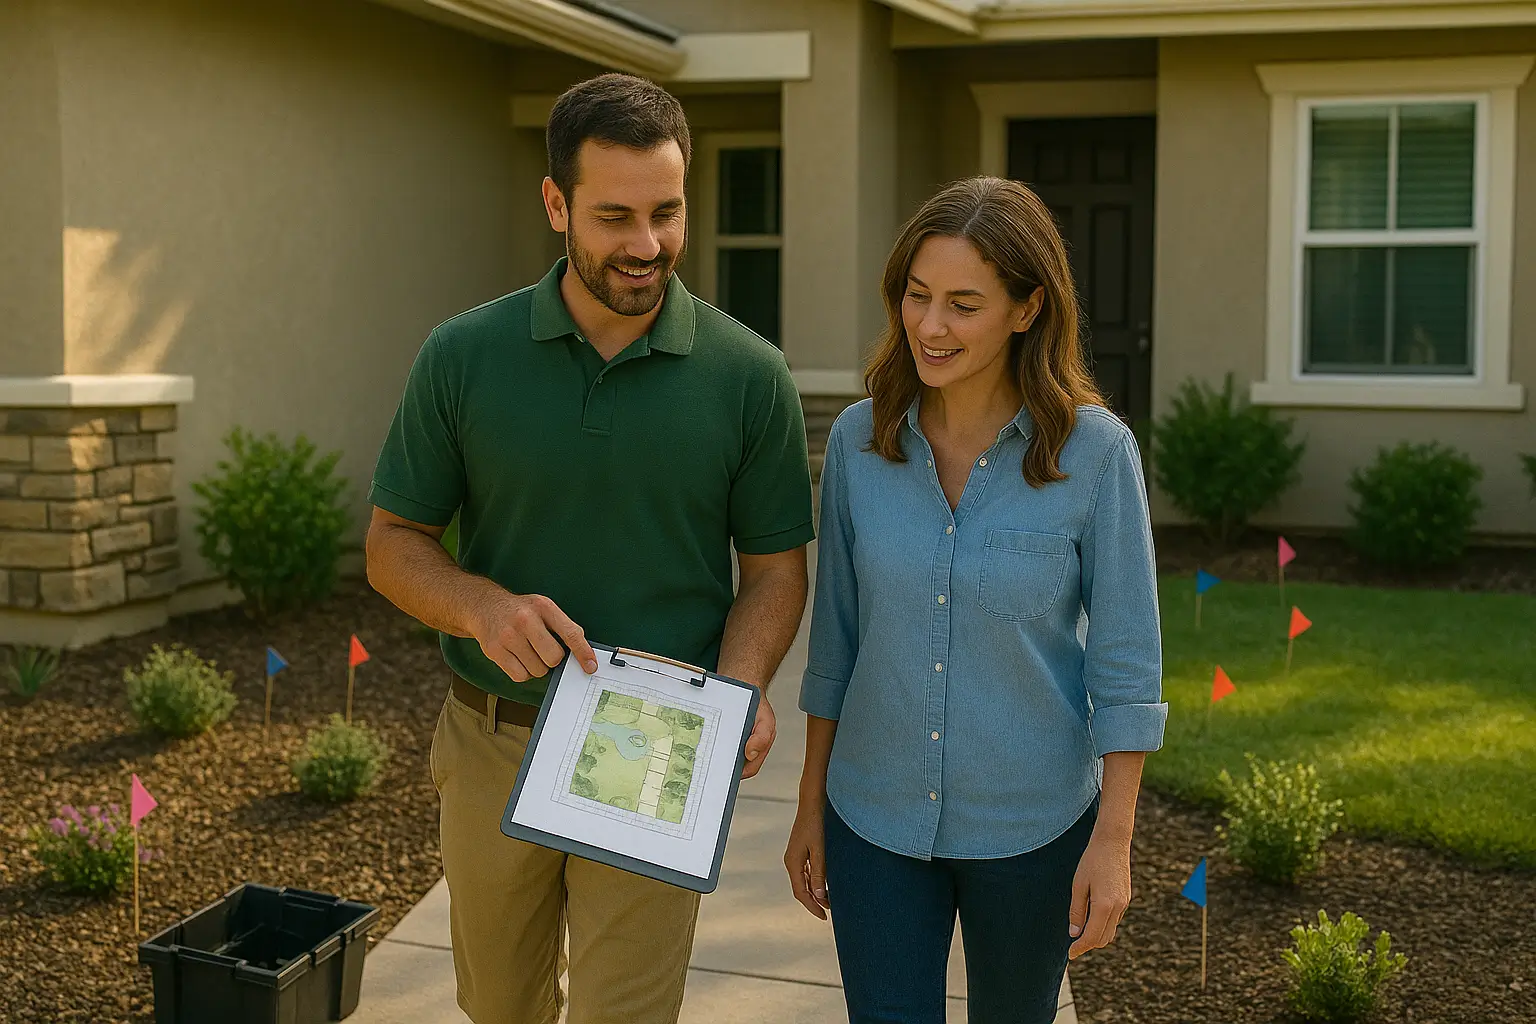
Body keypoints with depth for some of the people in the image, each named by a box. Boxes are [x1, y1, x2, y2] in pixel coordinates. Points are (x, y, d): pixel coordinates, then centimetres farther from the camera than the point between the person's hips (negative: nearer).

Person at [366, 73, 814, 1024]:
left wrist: (738, 691, -19)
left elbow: (775, 569, 0)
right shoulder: (463, 357, -5)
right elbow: (395, 545, 1)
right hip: (492, 743, 2)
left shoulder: (749, 376, -7)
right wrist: (484, 607, -20)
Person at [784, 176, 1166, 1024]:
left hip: (1030, 826, -1)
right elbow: (835, 639, 3)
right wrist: (811, 806, 7)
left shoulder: (1093, 451, -13)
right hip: (876, 818, 2)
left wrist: (1113, 841, -10)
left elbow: (1126, 661, -9)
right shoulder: (859, 441, -5)